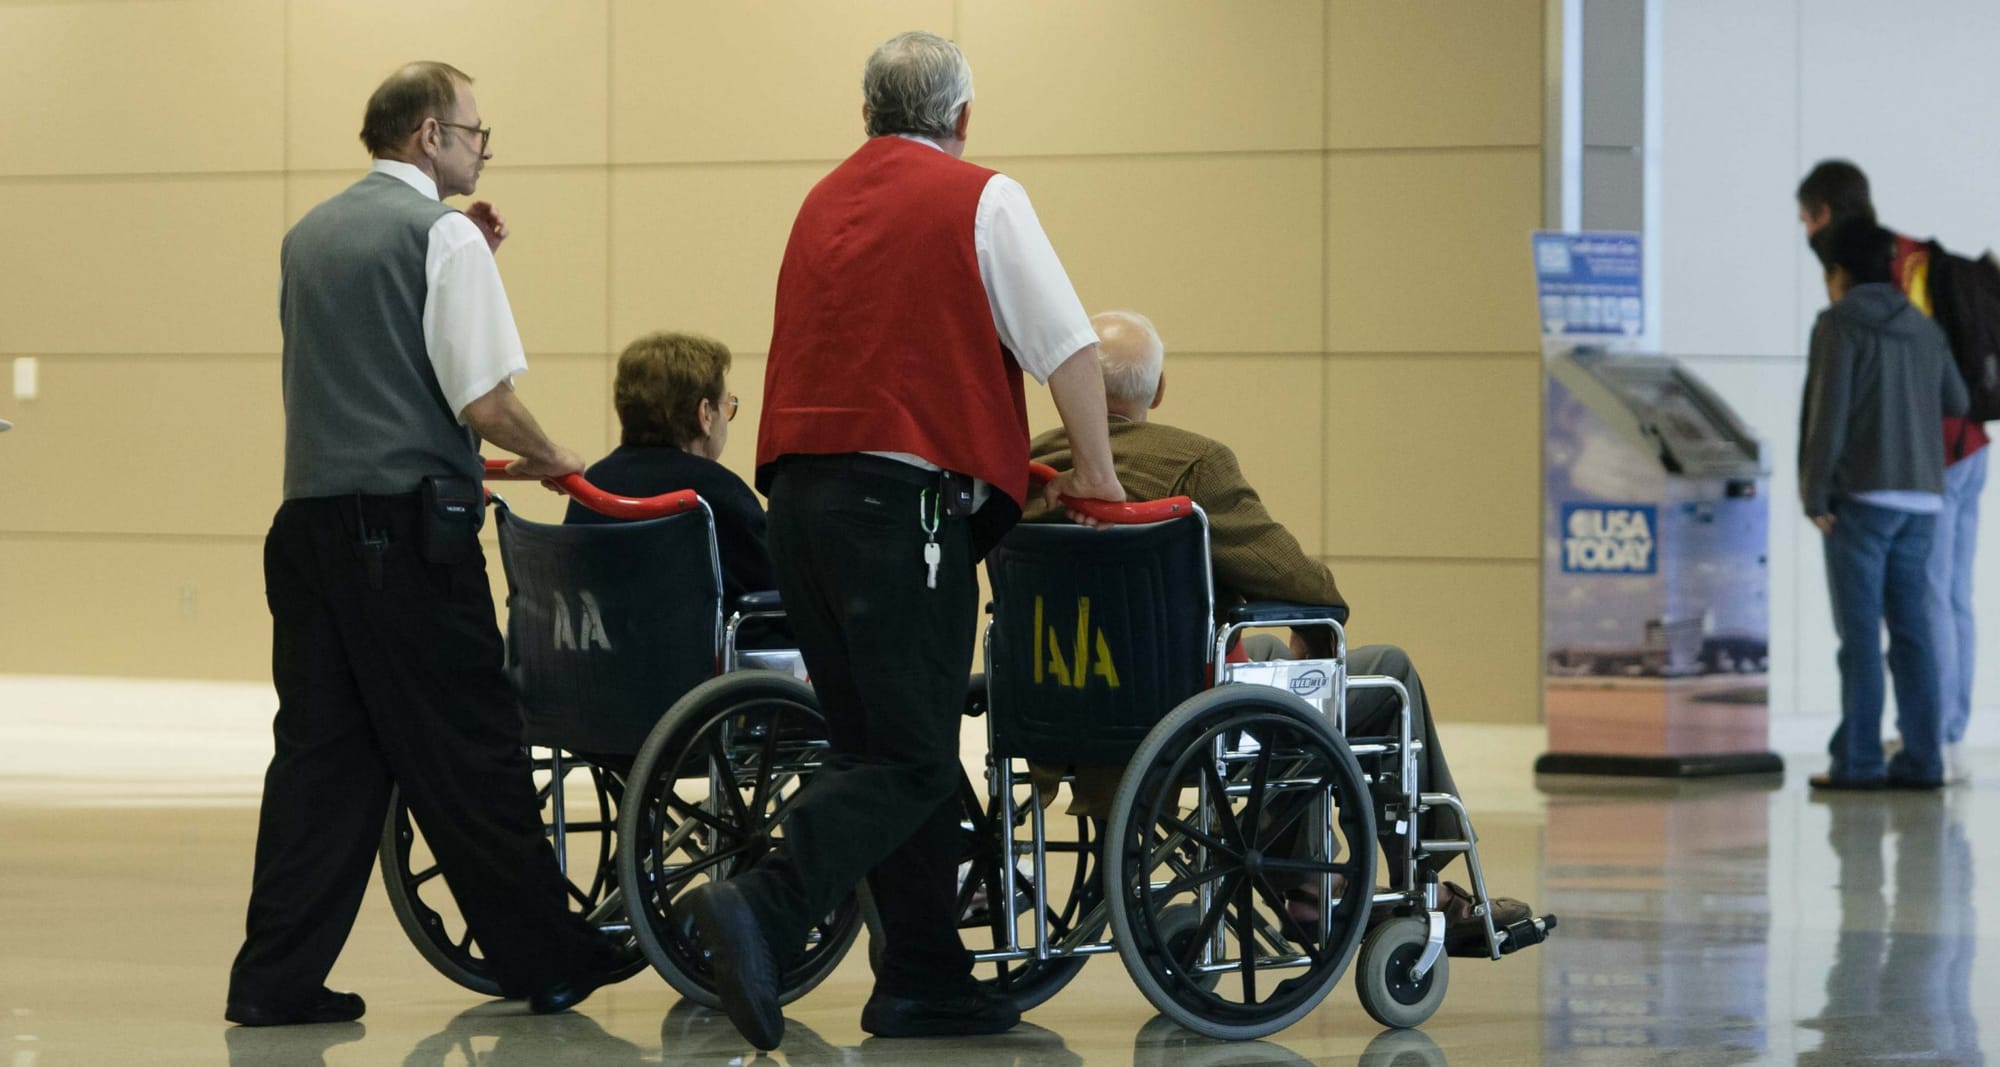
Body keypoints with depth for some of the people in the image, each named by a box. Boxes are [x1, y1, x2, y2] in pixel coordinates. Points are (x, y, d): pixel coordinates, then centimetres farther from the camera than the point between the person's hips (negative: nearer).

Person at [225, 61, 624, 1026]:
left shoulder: (309, 236, 15)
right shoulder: (442, 233, -7)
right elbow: (485, 403, -13)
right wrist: (550, 460, 5)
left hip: (308, 517, 7)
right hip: (409, 523, -7)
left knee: (321, 748, 6)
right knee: (466, 752, 1)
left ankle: (278, 977, 1)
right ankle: (542, 960, 10)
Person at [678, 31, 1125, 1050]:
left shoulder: (822, 201, 19)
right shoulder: (981, 200, 0)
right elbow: (1066, 344, -5)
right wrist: (1095, 469, 5)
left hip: (801, 491, 7)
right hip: (906, 497, -7)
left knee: (883, 743, 12)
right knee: (909, 760, -8)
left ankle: (926, 977, 12)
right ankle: (762, 909, -26)